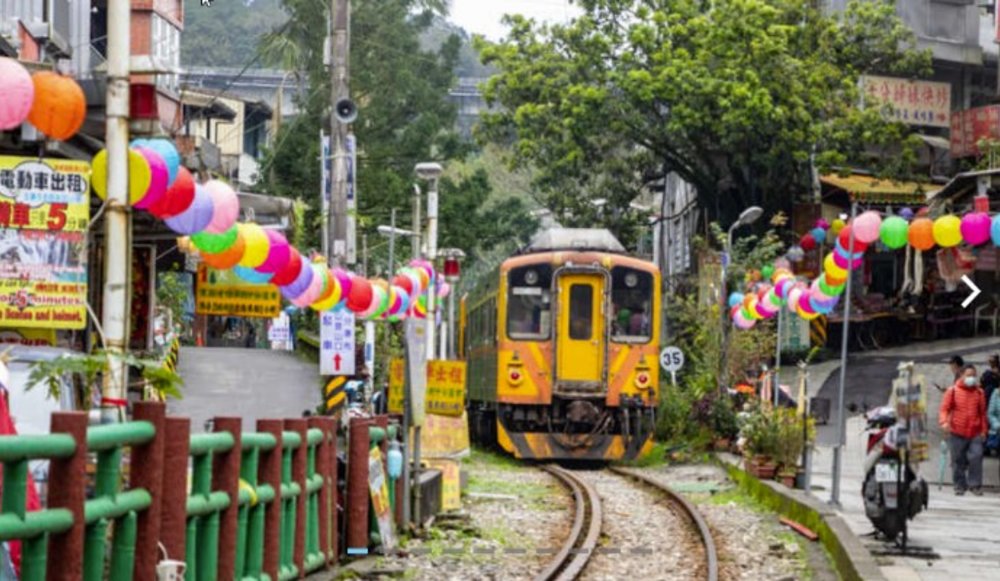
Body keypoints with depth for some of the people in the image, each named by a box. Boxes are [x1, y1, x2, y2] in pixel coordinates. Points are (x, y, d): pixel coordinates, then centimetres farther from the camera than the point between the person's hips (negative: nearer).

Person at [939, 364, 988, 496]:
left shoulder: (979, 392, 7)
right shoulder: (953, 391, 0)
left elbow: (982, 413, 13)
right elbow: (944, 408, -2)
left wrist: (983, 430, 10)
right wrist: (944, 421, -21)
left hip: (975, 433, 1)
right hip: (957, 433, -1)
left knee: (976, 457, -11)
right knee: (958, 460, 3)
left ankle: (975, 485, -2)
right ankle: (960, 486, 14)